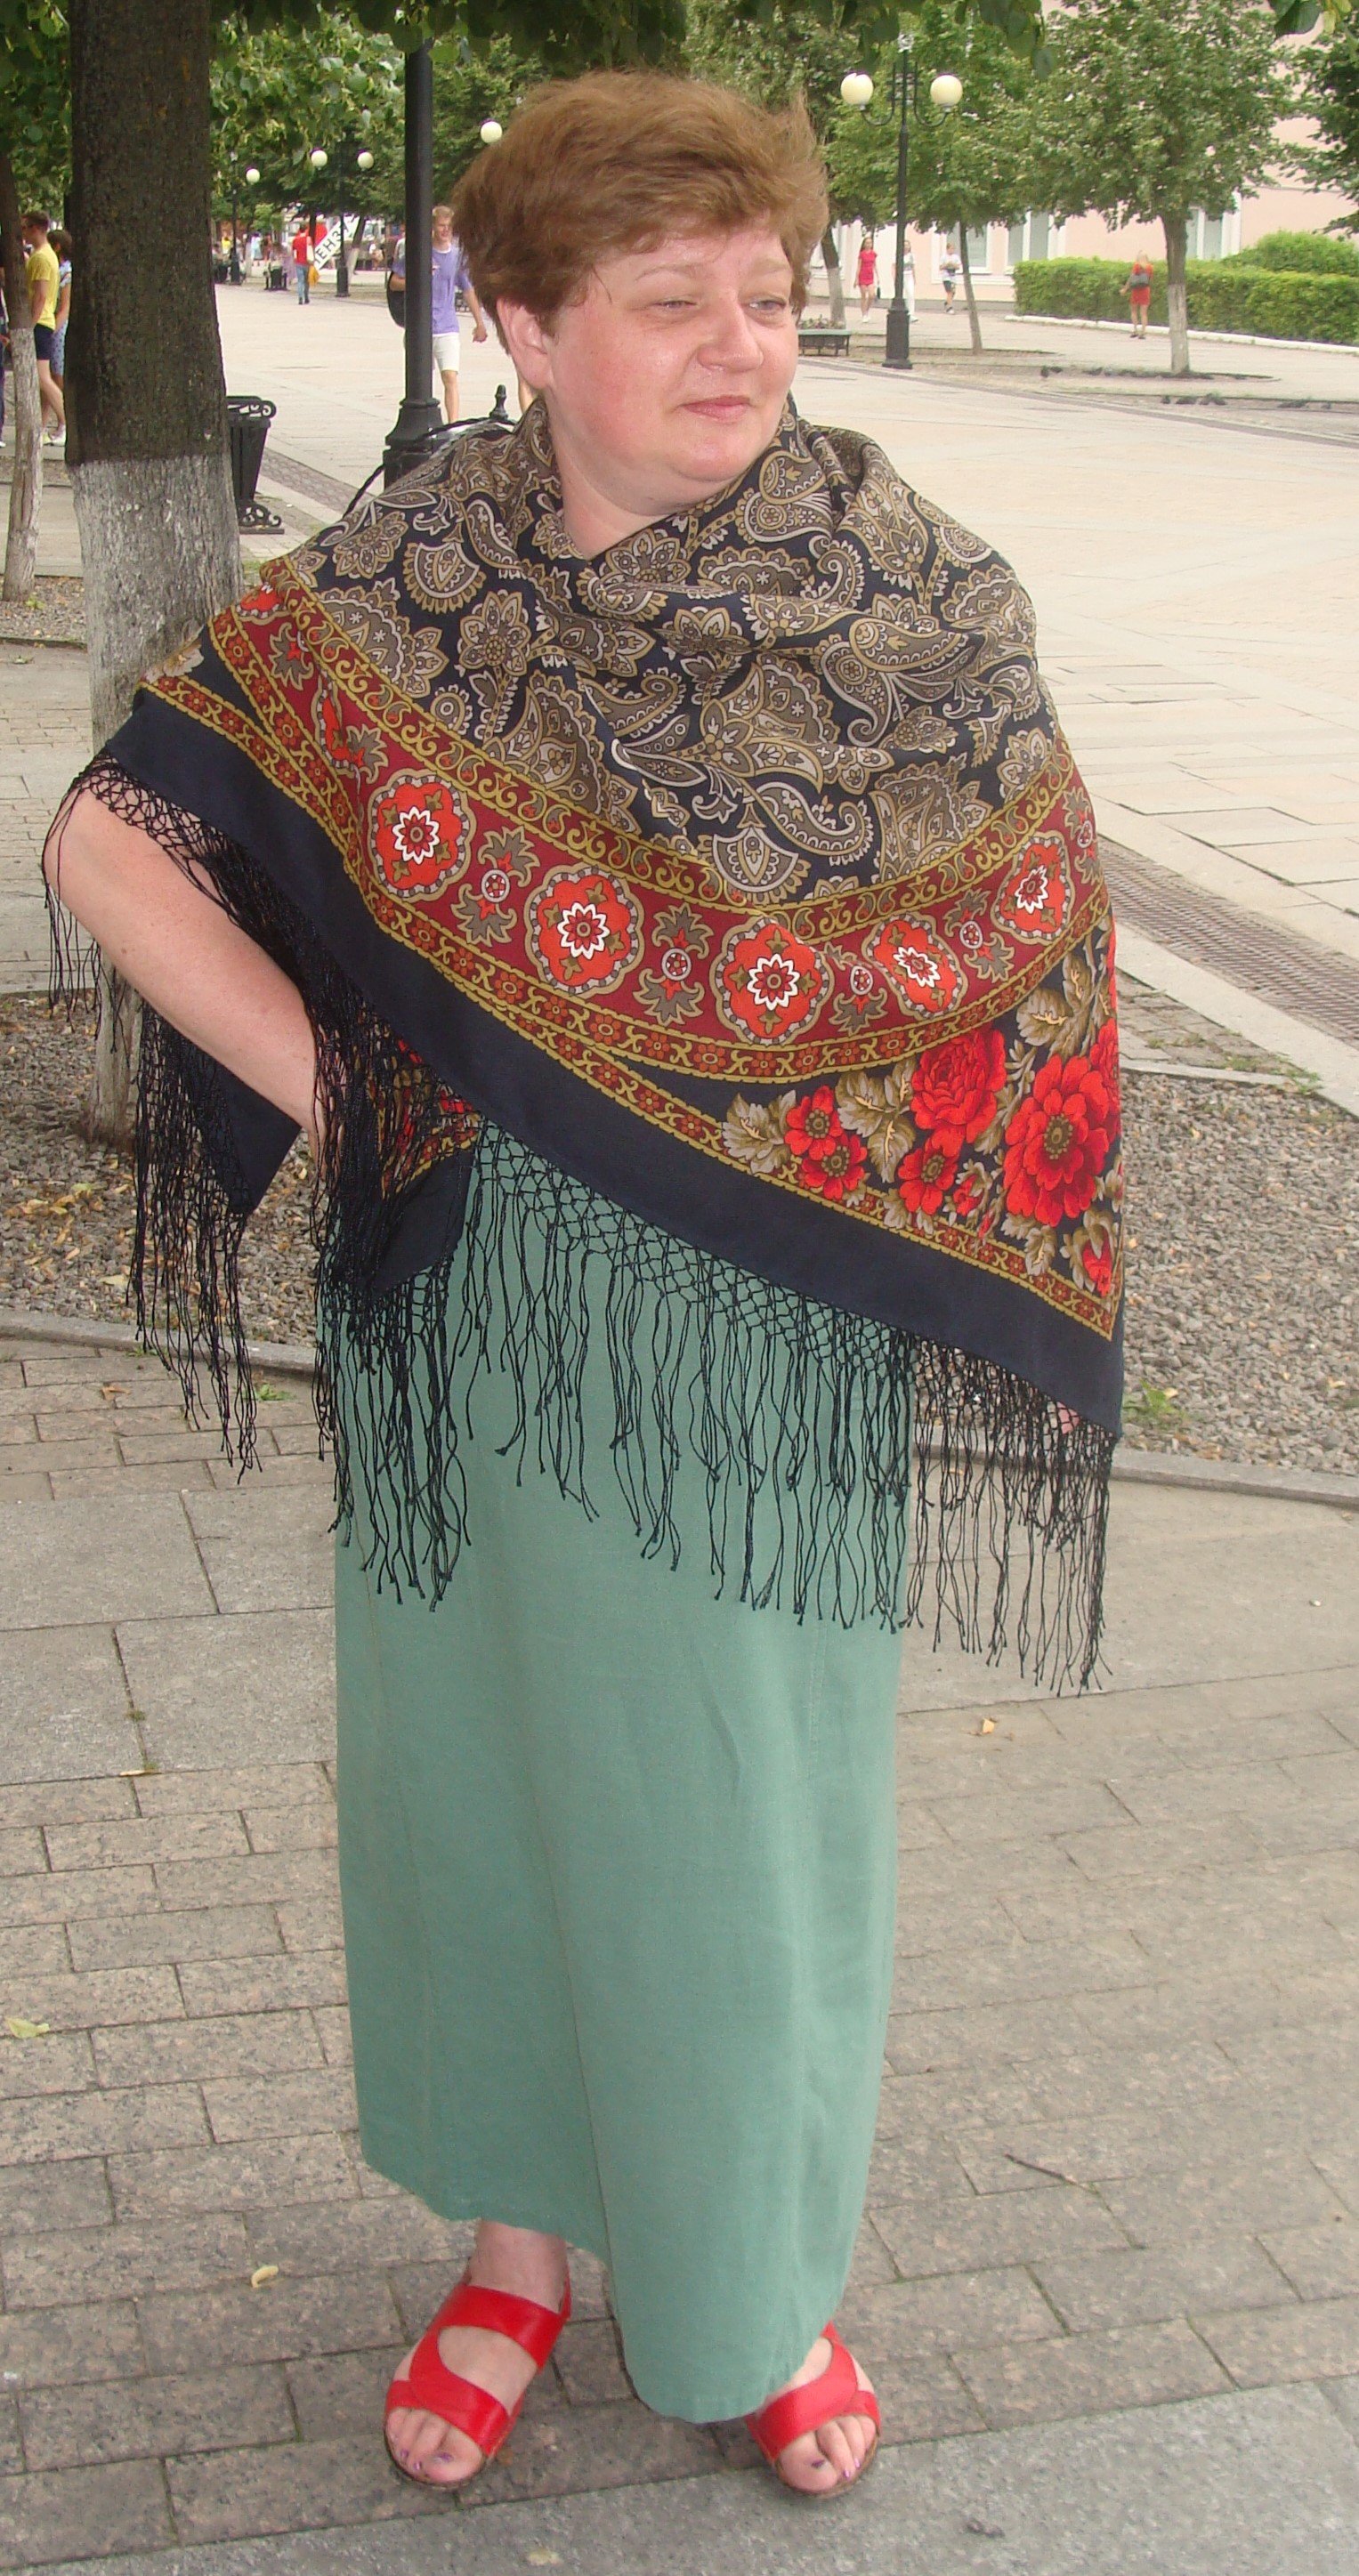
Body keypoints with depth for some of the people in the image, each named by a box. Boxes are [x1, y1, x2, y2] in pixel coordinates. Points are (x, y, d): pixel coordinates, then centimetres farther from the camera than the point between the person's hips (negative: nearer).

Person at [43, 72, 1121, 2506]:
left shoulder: (922, 605, -8)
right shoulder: (394, 586, -6)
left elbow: (1031, 963, -2)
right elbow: (110, 840, -5)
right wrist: (335, 1092, -12)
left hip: (773, 1339, -1)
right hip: (476, 1327, 1)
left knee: (751, 1801, 11)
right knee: (481, 1758, 15)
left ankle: (754, 2277, 35)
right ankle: (522, 2224, 39)